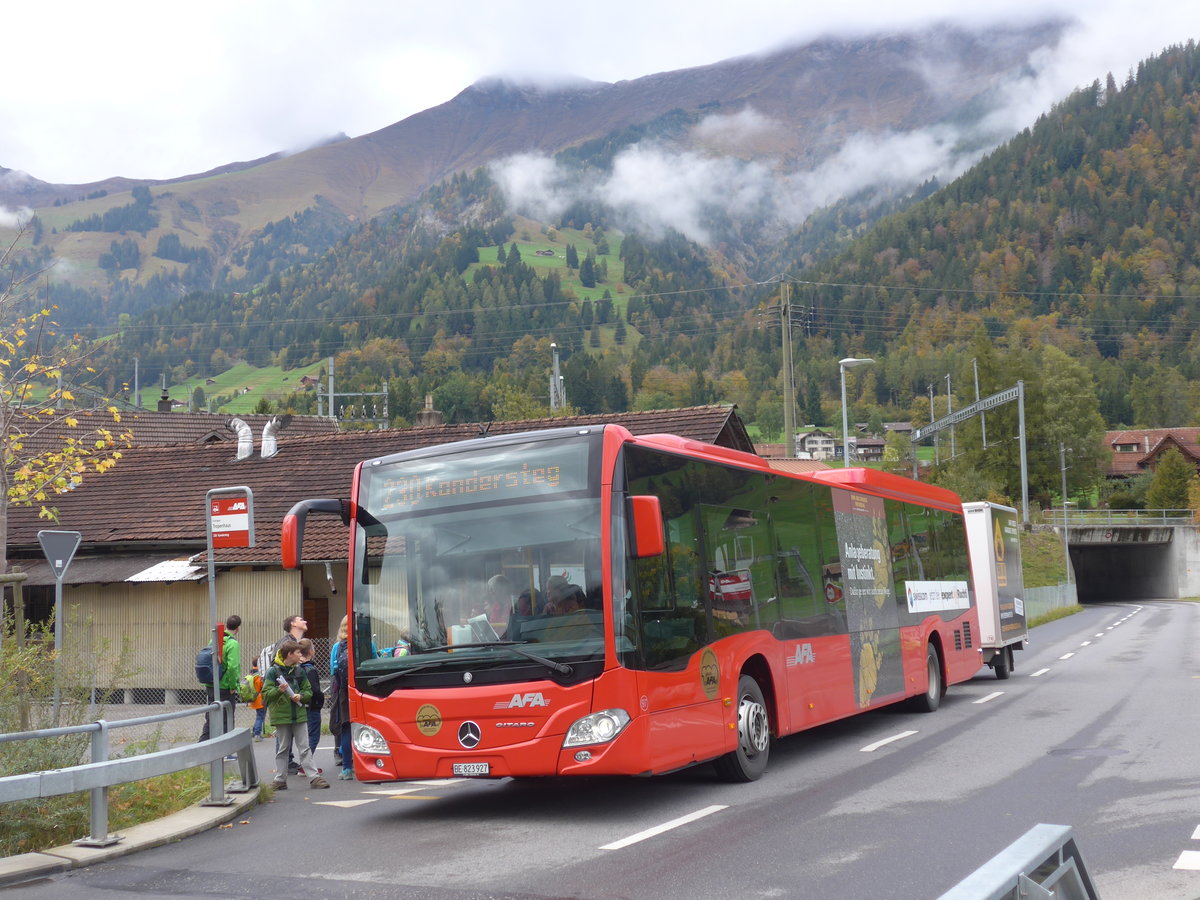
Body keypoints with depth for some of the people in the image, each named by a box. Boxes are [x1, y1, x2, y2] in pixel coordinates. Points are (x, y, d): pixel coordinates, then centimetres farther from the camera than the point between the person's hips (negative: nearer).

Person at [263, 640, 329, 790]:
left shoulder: (300, 671, 9)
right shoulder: (273, 672, -4)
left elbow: (309, 691, 13)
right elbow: (266, 695, -7)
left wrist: (301, 696, -8)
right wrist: (279, 690, -24)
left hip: (299, 715, 3)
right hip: (281, 715, -3)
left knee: (304, 748, 2)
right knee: (282, 749, 6)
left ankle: (314, 777, -1)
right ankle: (280, 779, 14)